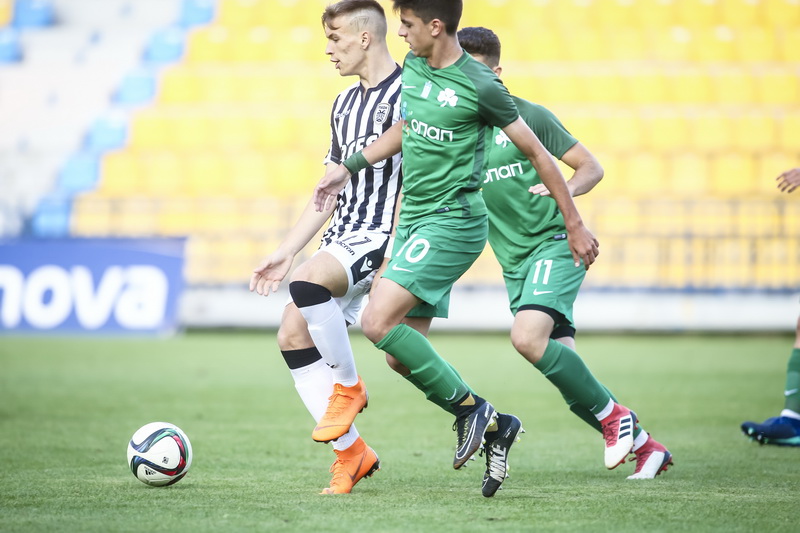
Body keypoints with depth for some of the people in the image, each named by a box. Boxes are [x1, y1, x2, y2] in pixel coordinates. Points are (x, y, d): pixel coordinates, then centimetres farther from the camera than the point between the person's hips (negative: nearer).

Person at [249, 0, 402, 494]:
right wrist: (286, 251, 19)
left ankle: (349, 386, -9)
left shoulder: (406, 94, -8)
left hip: (382, 236, -9)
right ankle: (352, 453, 5)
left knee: (307, 284, -33)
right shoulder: (345, 104, 19)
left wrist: (396, 255, -22)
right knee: (293, 335, -2)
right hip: (344, 236, 9)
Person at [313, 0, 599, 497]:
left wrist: (575, 224, -3)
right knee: (403, 353, 5)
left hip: (453, 220, -8)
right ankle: (495, 425, 15)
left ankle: (471, 407, -7)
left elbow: (536, 152, -6)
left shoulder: (479, 86, -14)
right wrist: (348, 168, 24)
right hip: (413, 217, 8)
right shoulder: (413, 66, 7)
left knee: (379, 322, -20)